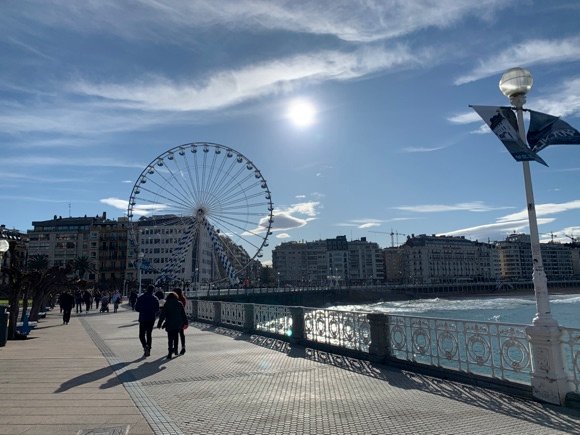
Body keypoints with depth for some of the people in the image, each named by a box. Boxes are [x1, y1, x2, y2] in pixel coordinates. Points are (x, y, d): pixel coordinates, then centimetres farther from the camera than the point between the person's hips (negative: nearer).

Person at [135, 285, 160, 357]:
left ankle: (145, 346, -20)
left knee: (142, 335, 5)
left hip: (143, 319, -2)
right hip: (151, 319, 2)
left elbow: (136, 308, -1)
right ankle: (148, 350, 12)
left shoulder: (140, 298, -2)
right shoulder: (155, 299, 0)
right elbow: (157, 310, 0)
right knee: (149, 335, 13)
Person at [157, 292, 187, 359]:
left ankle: (170, 353, -7)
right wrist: (185, 323, 16)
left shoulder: (167, 304, -4)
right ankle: (175, 350, 25)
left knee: (170, 339, -1)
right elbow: (183, 314, 9)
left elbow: (162, 315, -6)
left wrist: (159, 324, -1)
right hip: (178, 324, 3)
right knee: (176, 337, 18)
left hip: (170, 324, -3)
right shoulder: (179, 304, 5)